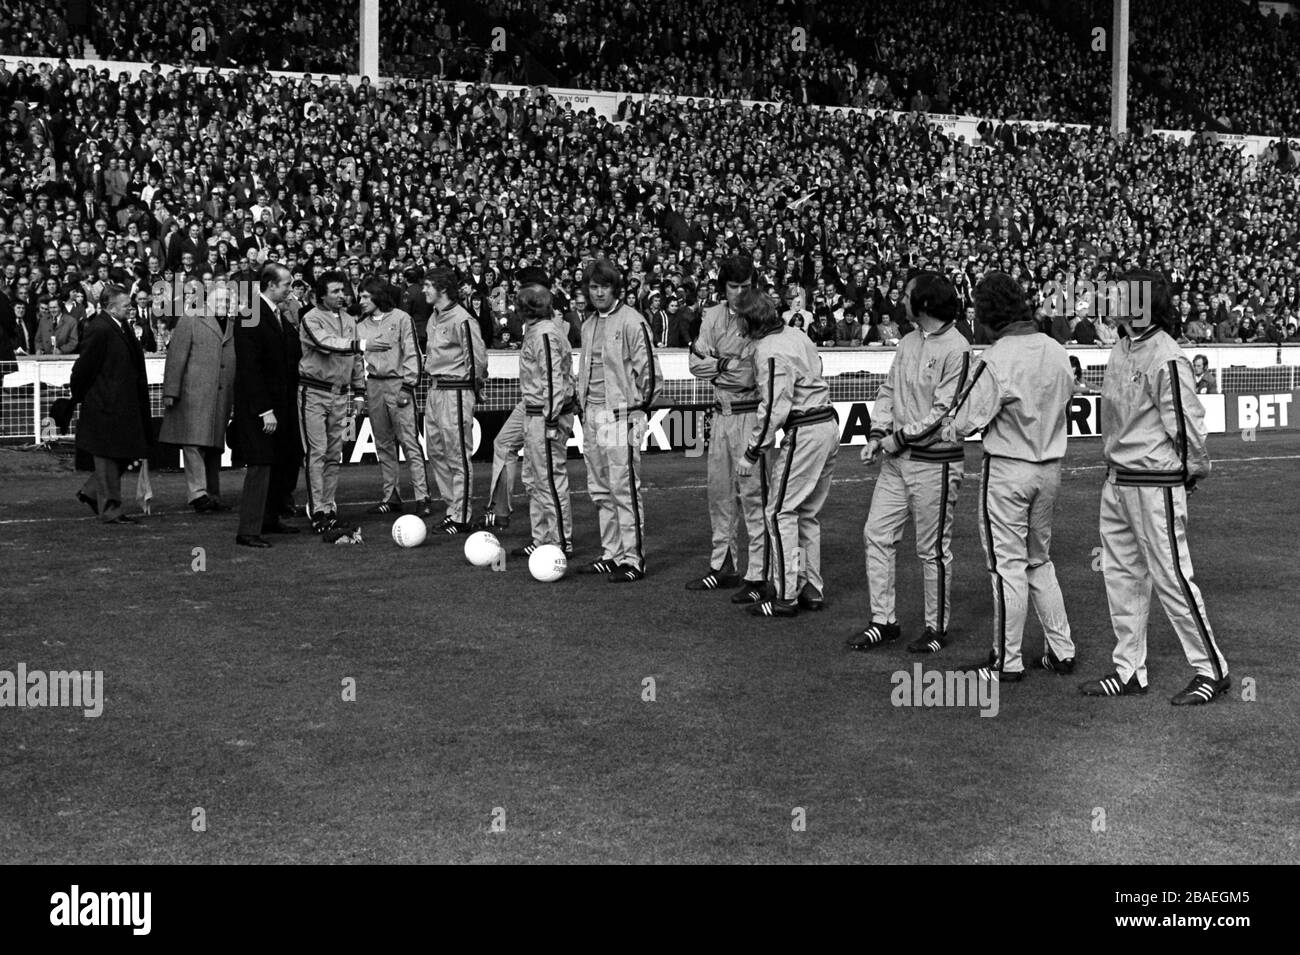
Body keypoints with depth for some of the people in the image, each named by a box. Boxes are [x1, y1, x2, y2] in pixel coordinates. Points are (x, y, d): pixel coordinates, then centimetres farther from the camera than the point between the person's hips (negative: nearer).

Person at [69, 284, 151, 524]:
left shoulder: (120, 327, 12)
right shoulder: (99, 330, -19)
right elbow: (83, 368, -16)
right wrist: (79, 397, -5)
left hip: (124, 404, 9)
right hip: (106, 405, -9)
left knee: (127, 454, 15)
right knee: (108, 458, 1)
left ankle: (91, 492, 29)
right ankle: (110, 510, 10)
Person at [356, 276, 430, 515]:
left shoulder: (401, 318, -2)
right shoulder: (361, 325, 14)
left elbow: (411, 353, -5)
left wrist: (407, 385, -12)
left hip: (398, 383, -5)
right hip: (373, 385, 6)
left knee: (409, 442, -9)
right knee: (383, 445, 8)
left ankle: (422, 497, -9)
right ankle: (390, 497, 13)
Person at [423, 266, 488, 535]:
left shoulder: (461, 320, -16)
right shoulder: (434, 318, 13)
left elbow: (478, 357, -16)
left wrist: (474, 383, -5)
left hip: (456, 392, -10)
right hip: (435, 390, 10)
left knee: (458, 456, -4)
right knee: (436, 452, 14)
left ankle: (461, 518, 2)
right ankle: (454, 508, 25)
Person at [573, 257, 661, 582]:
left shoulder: (631, 321, -8)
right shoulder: (589, 324, 17)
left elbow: (649, 370, -9)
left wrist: (636, 406, -7)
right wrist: (583, 404, 16)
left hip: (620, 415, -8)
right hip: (592, 415, 8)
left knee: (624, 489, -8)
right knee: (600, 491, 11)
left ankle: (633, 558, -4)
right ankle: (611, 554, 20)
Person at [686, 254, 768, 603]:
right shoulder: (713, 315, 11)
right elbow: (696, 363, 4)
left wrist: (719, 365, -9)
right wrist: (733, 366, -8)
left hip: (751, 414, -7)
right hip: (721, 414, 7)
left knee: (753, 493, -6)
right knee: (720, 492, 14)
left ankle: (757, 576, -1)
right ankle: (724, 566, 26)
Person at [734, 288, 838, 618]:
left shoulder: (770, 352, -17)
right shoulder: (796, 335, 12)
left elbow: (774, 409, -22)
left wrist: (752, 453, -16)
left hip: (805, 433, -10)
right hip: (828, 426, 10)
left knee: (781, 512, -3)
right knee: (807, 513, 16)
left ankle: (786, 596, -2)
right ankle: (812, 589, 21)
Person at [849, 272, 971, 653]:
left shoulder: (955, 348, -15)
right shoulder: (908, 342, 11)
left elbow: (944, 411, -18)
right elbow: (888, 390, 14)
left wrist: (900, 438, -15)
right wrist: (877, 434, 0)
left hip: (935, 462, -8)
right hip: (897, 457, 8)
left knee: (932, 550, 3)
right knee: (876, 533, 6)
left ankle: (937, 627, 18)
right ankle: (883, 621, 16)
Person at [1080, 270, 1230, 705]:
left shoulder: (1166, 359, -18)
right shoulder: (1121, 351, 10)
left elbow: (1186, 423, -16)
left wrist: (1194, 471, -5)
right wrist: (1116, 466, 15)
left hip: (1155, 485, -9)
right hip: (1116, 481, 9)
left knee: (1170, 577, -3)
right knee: (1121, 576, 13)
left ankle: (1212, 670, 11)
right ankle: (1129, 671, 24)